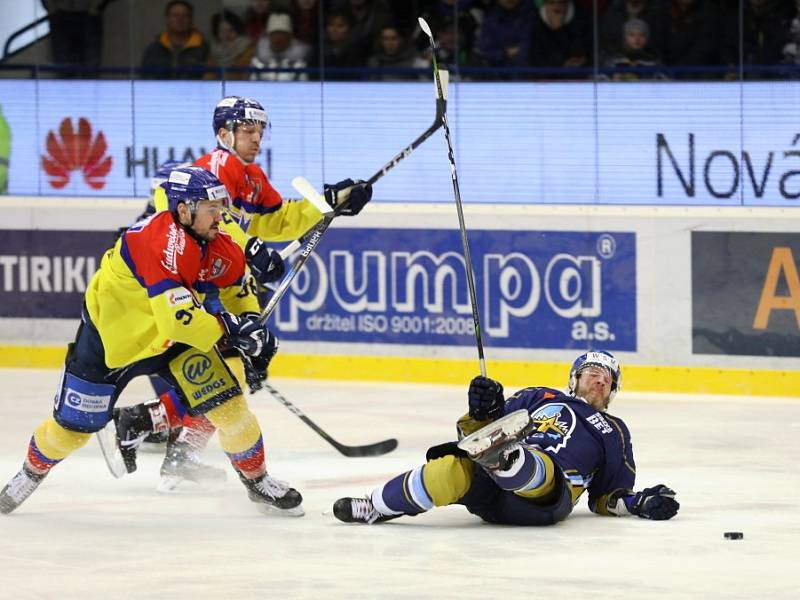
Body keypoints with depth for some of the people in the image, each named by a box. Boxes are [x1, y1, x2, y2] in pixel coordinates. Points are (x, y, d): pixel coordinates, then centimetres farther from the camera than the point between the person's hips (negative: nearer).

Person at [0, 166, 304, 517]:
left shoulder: (222, 246, -11)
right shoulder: (160, 242, -37)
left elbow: (234, 292, 9)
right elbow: (177, 317, -42)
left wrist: (249, 328, -7)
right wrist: (229, 331, -37)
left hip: (174, 339, 6)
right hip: (111, 334, -6)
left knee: (228, 402, -8)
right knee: (74, 425, 6)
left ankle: (258, 481, 10)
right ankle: (32, 473, 35)